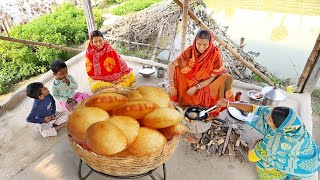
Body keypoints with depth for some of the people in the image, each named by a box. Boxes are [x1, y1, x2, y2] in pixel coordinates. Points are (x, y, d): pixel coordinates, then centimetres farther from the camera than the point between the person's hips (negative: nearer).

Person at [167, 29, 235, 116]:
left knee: (227, 77, -26)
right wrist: (171, 85, -31)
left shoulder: (215, 54, -17)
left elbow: (213, 77, -15)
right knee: (175, 69, -23)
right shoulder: (190, 51, -15)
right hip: (190, 84, 1)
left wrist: (196, 88, -25)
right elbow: (171, 65, -21)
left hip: (207, 85, 0)